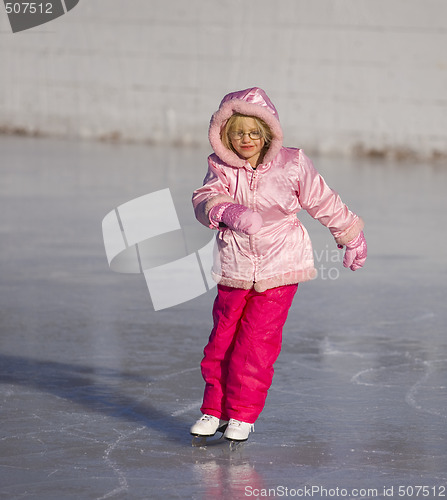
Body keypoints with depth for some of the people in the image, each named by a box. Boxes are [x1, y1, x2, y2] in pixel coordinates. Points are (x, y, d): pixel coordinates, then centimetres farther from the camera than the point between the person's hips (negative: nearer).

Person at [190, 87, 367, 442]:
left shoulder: (291, 165, -5)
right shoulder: (222, 169, -1)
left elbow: (325, 203, 7)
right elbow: (204, 199, -17)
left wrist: (351, 237, 18)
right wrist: (225, 211, -39)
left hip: (279, 268, -2)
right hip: (234, 270, 2)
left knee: (257, 342, -5)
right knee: (222, 339, 6)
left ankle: (243, 413, 8)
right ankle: (215, 408, 22)